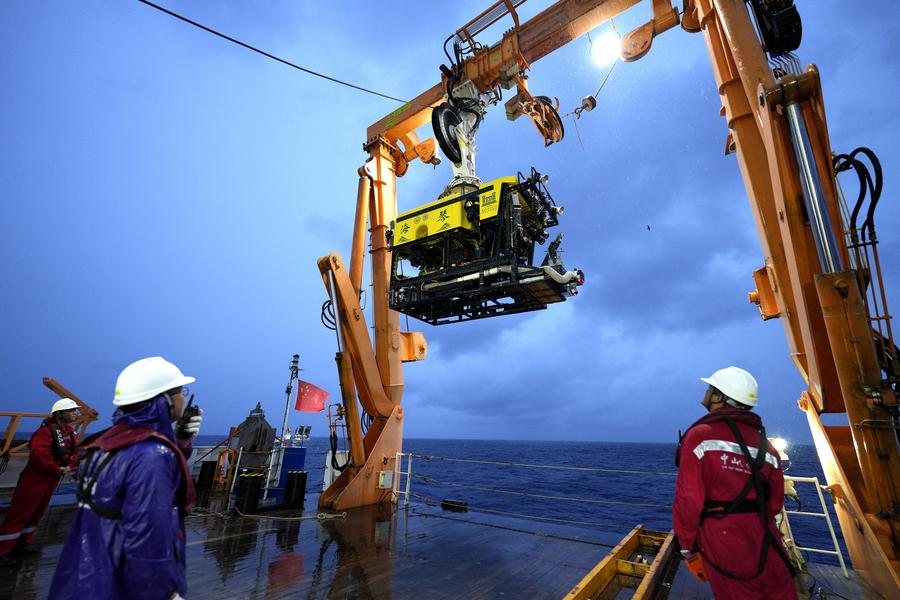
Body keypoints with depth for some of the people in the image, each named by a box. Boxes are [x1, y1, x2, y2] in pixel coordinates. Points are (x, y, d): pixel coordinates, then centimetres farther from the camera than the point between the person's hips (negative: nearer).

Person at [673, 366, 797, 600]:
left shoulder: (700, 435, -15)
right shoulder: (765, 444, 0)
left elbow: (688, 498, -17)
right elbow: (775, 502, 6)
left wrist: (688, 547, -4)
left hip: (722, 545, -4)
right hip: (765, 543, 4)